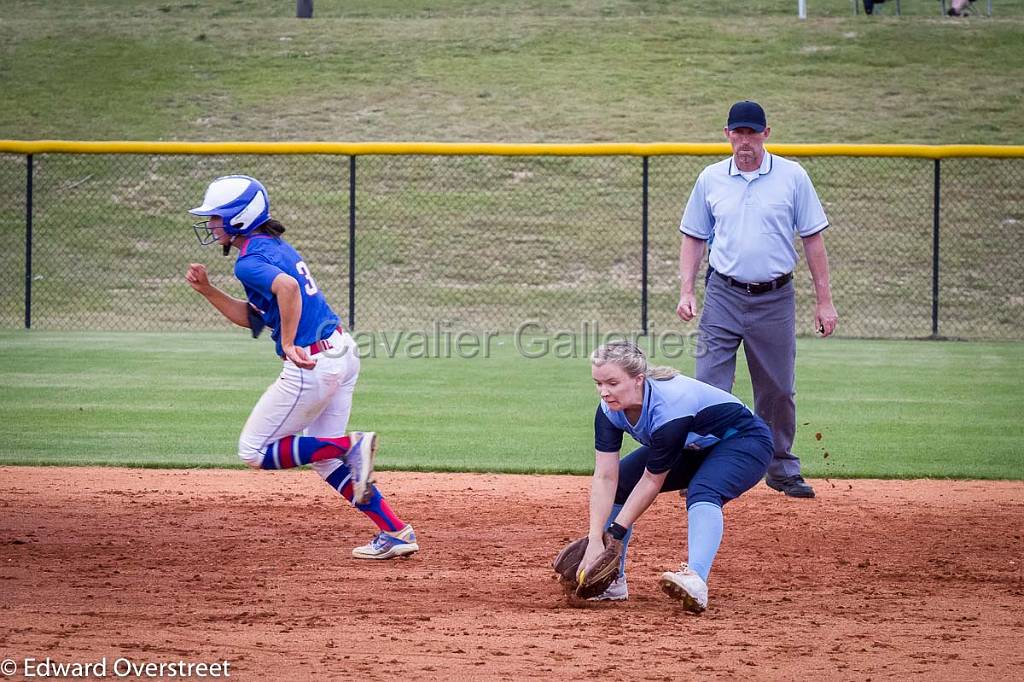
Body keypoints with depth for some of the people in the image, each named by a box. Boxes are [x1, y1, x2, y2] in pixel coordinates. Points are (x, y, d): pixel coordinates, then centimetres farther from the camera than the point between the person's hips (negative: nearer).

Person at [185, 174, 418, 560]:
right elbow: (251, 317, 24)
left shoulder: (250, 260, -12)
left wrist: (288, 345, -28)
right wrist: (206, 290, 16)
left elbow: (287, 287, -34)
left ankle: (351, 446, -10)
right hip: (343, 352, 10)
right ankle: (395, 532, 11)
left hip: (312, 365, -10)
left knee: (254, 453, 3)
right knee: (325, 461, 18)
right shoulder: (276, 247, 18)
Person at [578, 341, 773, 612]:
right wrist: (595, 541, -29)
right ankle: (613, 581, 6)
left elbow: (652, 480, -28)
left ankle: (695, 579, -56)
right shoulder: (610, 408, -19)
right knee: (615, 486, -1)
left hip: (744, 441, -8)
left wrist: (615, 533, -24)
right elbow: (605, 478, -21)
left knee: (702, 493, -37)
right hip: (693, 446, 8)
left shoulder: (669, 407, -38)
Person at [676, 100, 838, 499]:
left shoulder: (792, 177, 0)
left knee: (778, 390, 7)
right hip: (723, 297, 0)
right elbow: (694, 238, 12)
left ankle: (782, 468, 22)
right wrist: (686, 292, 0)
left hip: (775, 299, 0)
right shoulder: (710, 179, 5)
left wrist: (824, 301, -2)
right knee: (709, 387, -7)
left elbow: (812, 238, 2)